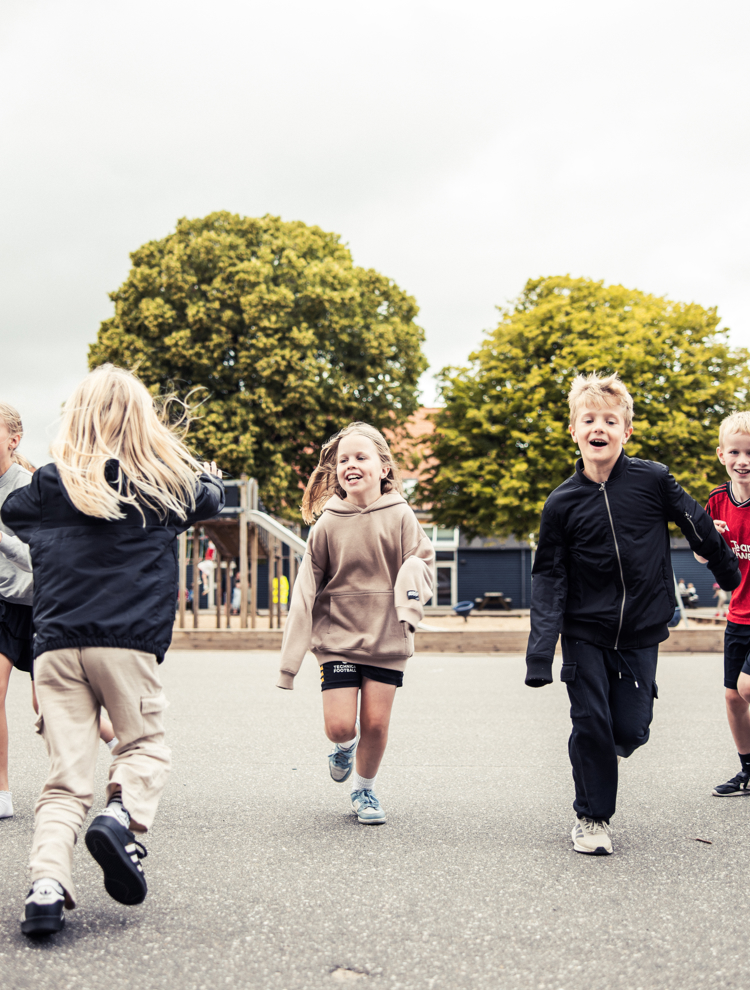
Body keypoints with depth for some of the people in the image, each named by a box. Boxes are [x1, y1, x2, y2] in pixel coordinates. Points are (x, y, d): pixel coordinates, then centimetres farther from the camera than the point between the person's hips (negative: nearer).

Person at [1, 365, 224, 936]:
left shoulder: (51, 483, 8)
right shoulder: (168, 482, 4)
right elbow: (212, 497, 24)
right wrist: (206, 471, 44)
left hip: (56, 645, 2)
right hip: (127, 642, -2)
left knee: (66, 776, 5)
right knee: (145, 744, 16)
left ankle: (47, 881, -13)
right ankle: (123, 816, -13)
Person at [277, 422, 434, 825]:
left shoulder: (400, 516, -3)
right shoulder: (327, 523, -1)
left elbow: (421, 561, 3)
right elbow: (307, 589, 3)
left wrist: (411, 600, -20)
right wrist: (290, 655, 2)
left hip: (386, 639, 0)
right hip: (338, 636, 0)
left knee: (376, 723, 3)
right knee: (339, 726, -6)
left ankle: (365, 789, 29)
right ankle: (346, 746, 32)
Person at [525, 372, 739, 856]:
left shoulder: (653, 480, -7)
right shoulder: (562, 503, -5)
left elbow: (700, 529, 7)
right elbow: (549, 579, -4)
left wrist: (731, 573, 20)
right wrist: (540, 654, -11)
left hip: (640, 634, 0)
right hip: (585, 634, 0)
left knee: (631, 730, 0)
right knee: (590, 723, -2)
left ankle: (606, 753, 35)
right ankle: (593, 817, 17)